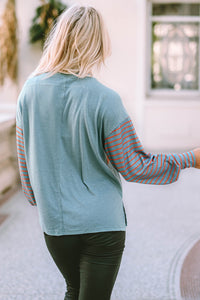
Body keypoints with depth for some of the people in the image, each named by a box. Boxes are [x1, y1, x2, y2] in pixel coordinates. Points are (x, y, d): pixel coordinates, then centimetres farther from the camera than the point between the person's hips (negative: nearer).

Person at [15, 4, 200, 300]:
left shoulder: (30, 90, -3)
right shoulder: (104, 99, -17)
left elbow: (25, 160, 7)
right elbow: (134, 167, -10)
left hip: (54, 223, 4)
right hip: (101, 224, -4)